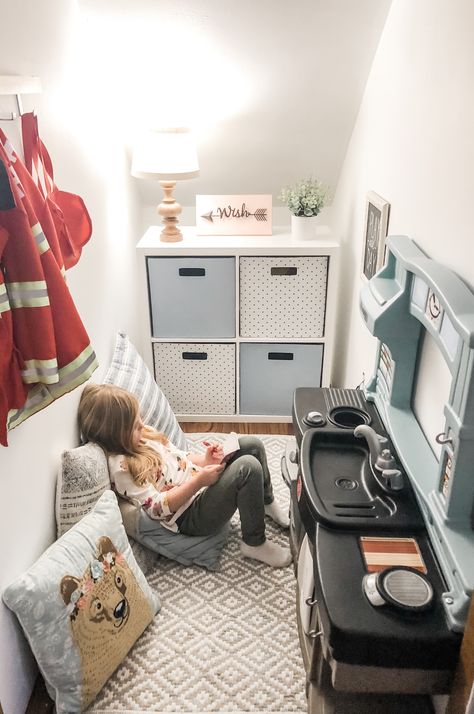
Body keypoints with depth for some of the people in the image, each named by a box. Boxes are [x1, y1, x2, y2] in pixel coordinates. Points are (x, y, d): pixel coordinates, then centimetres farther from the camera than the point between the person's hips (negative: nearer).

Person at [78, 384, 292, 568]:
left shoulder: (142, 434, 4)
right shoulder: (121, 467, -21)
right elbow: (158, 507, -22)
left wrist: (205, 460, -9)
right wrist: (199, 480, -25)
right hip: (191, 515, -9)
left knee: (251, 444, 0)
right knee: (248, 467, -27)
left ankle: (267, 503, 23)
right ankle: (255, 543, -8)